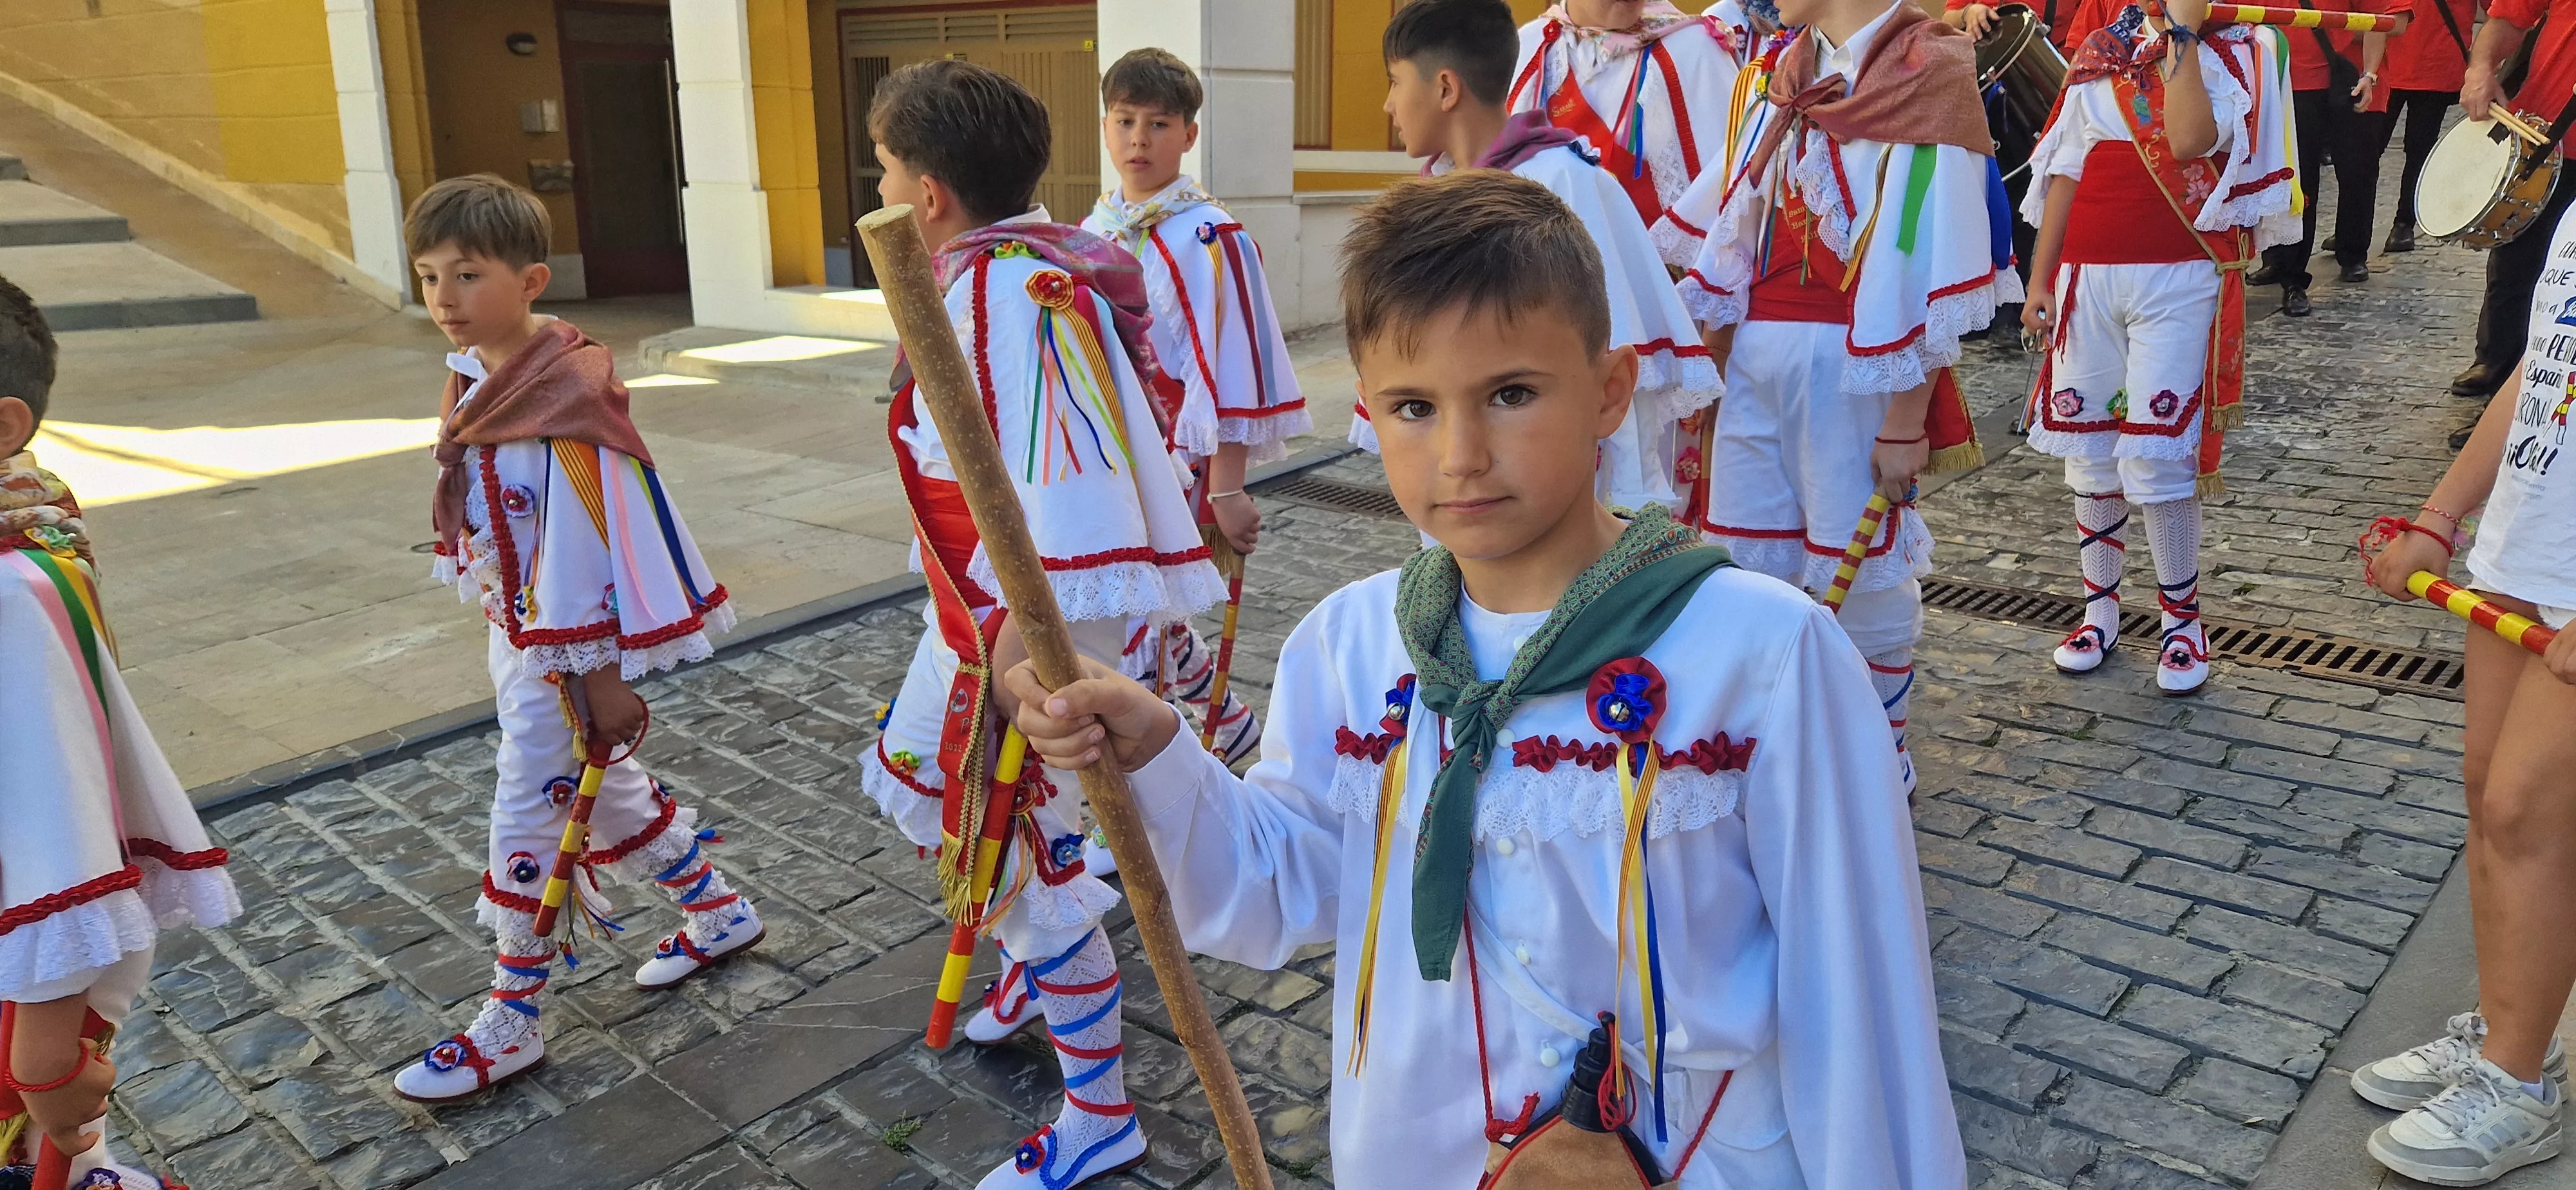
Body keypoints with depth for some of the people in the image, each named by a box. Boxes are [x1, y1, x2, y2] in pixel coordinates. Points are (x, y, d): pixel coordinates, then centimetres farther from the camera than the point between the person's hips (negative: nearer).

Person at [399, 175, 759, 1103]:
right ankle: (717, 911, 38)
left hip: (568, 643, -9)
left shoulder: (565, 400, -22)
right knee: (605, 784, 20)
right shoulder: (476, 382, 4)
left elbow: (587, 539, -23)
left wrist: (600, 673, -22)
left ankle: (513, 1021, 15)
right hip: (514, 632, 9)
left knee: (528, 816, 0)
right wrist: (499, 621, 19)